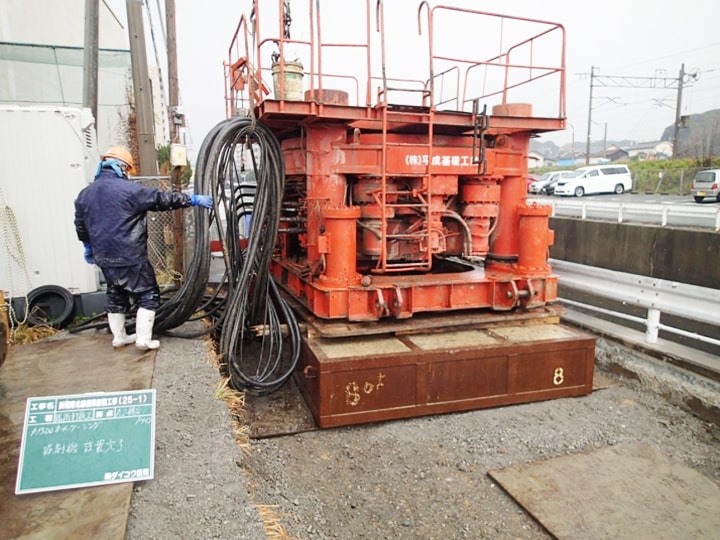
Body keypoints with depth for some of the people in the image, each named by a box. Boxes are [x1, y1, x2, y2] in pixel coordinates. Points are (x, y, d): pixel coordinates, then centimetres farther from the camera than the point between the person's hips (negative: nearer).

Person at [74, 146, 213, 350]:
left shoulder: (85, 194, 9)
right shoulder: (129, 189, -14)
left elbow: (81, 226, 20)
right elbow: (162, 199, -12)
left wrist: (89, 247, 34)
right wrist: (193, 199, -5)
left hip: (104, 258, 7)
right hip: (130, 257, -7)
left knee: (116, 296, 21)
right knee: (148, 295, 4)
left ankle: (119, 337, 29)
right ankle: (143, 339, 2)